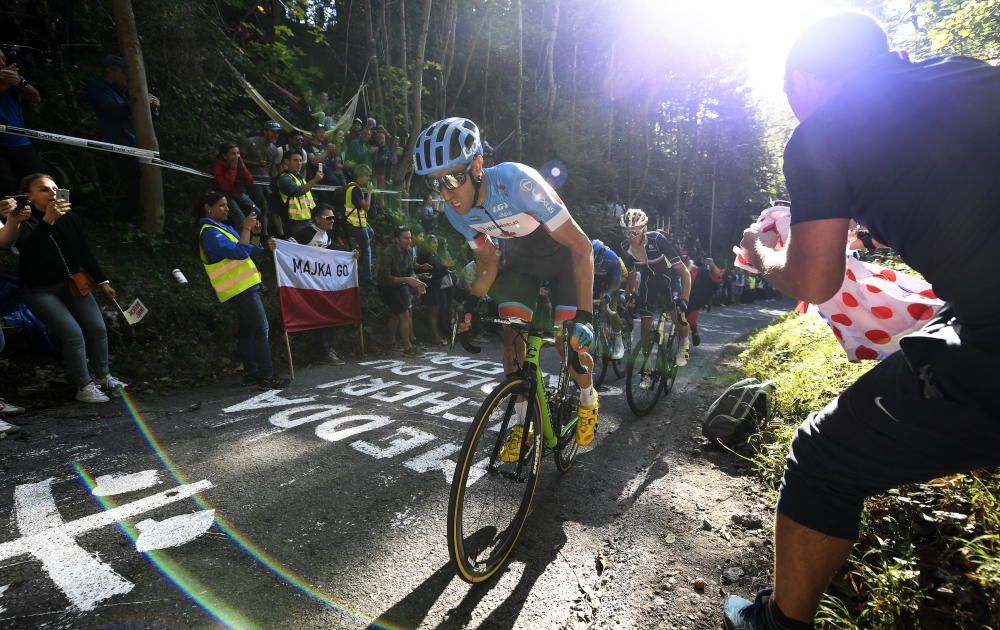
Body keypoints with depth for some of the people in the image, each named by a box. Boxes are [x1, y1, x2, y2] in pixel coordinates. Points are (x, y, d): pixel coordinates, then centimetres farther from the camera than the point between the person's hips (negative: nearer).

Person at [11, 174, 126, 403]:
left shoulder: (69, 219, 0)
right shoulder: (23, 223, -14)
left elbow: (85, 253, 8)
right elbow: (27, 249, -35)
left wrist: (102, 282, 9)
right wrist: (48, 220, -44)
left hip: (72, 284, 5)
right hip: (40, 290, -5)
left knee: (98, 329, 0)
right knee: (74, 334, -16)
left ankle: (103, 377, 17)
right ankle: (84, 386, -1)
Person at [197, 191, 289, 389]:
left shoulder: (224, 227, 19)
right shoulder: (210, 233, -12)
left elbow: (250, 252, 19)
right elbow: (238, 252, -24)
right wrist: (246, 228, -16)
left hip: (246, 286, 10)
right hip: (240, 289, -10)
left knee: (248, 331, 12)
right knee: (260, 330, -13)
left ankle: (251, 373, 19)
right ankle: (266, 376, -13)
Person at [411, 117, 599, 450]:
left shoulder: (517, 182, -37)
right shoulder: (454, 209, -18)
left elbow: (581, 246, -33)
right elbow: (487, 259, 1)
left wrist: (584, 315, -37)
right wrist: (472, 301, -12)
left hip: (563, 253, -4)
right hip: (518, 259, 5)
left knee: (570, 343, -12)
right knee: (511, 337, -7)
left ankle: (588, 400, 21)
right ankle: (524, 422, 12)